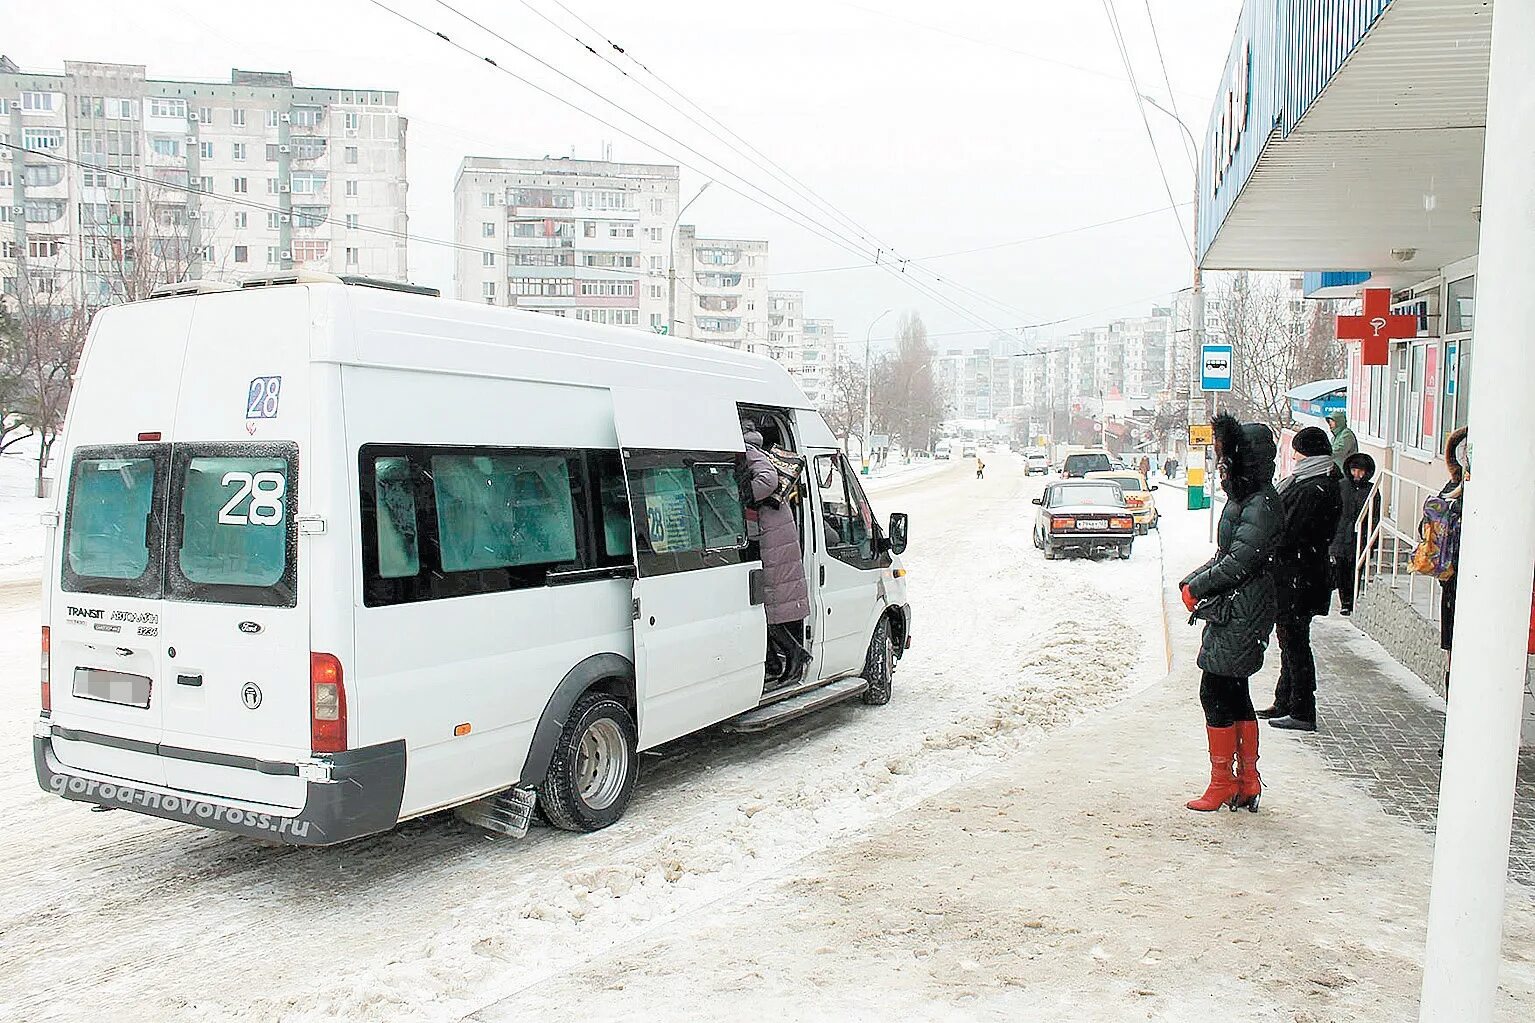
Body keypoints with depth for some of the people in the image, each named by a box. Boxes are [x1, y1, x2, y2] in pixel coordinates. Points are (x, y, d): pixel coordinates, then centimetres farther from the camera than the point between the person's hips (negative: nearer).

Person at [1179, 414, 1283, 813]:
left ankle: (1223, 783, 8)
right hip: (1230, 611, 10)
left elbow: (1239, 562, -22)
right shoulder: (1243, 497, 13)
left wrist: (1196, 588, -11)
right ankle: (1247, 782, 23)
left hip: (1241, 613, -10)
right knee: (1234, 695, 14)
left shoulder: (1260, 504, -18)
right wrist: (1191, 582, 4)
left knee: (1216, 692, -3)